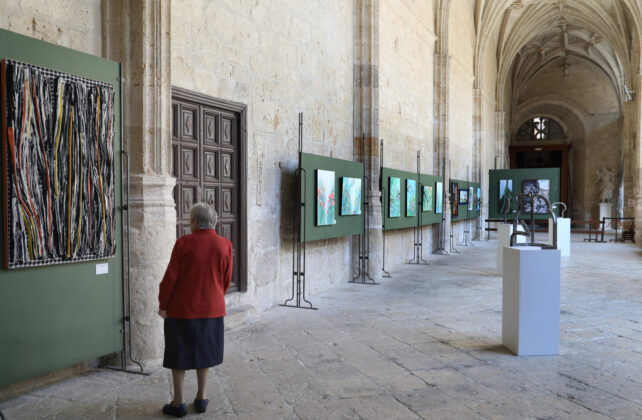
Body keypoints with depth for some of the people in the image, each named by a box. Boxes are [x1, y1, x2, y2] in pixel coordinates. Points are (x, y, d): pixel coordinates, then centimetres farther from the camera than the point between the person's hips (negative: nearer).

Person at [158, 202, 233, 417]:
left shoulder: (184, 243, -12)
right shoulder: (225, 245, -3)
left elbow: (171, 277, -10)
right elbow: (227, 279, 4)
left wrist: (163, 304, 0)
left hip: (182, 309, -3)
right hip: (211, 309, 3)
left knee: (179, 354, 9)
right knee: (204, 352, 17)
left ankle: (178, 403, 16)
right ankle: (201, 398, 24)